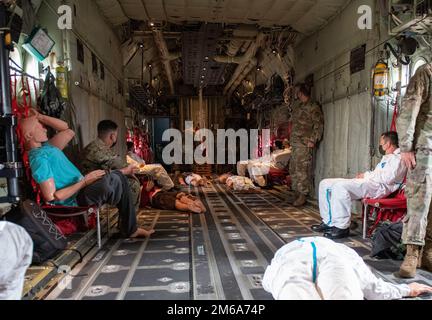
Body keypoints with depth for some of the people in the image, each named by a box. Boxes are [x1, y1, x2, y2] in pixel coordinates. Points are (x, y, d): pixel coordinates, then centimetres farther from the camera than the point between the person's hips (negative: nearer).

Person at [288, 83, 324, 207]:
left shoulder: (313, 107, -5)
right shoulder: (297, 107, 20)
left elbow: (319, 125, -9)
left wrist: (313, 140, -17)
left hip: (305, 143, -8)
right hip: (295, 143, 8)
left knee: (302, 168, -10)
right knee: (293, 168, 10)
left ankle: (303, 195, -4)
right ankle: (296, 192, 19)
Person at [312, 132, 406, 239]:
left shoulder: (398, 158, -1)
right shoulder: (387, 158, 32)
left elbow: (388, 178, -17)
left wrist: (367, 175, -7)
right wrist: (364, 175, 9)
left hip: (380, 187, -10)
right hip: (366, 183, 11)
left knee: (340, 186, -35)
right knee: (325, 184, -1)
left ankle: (342, 227, -29)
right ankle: (328, 222, -2)